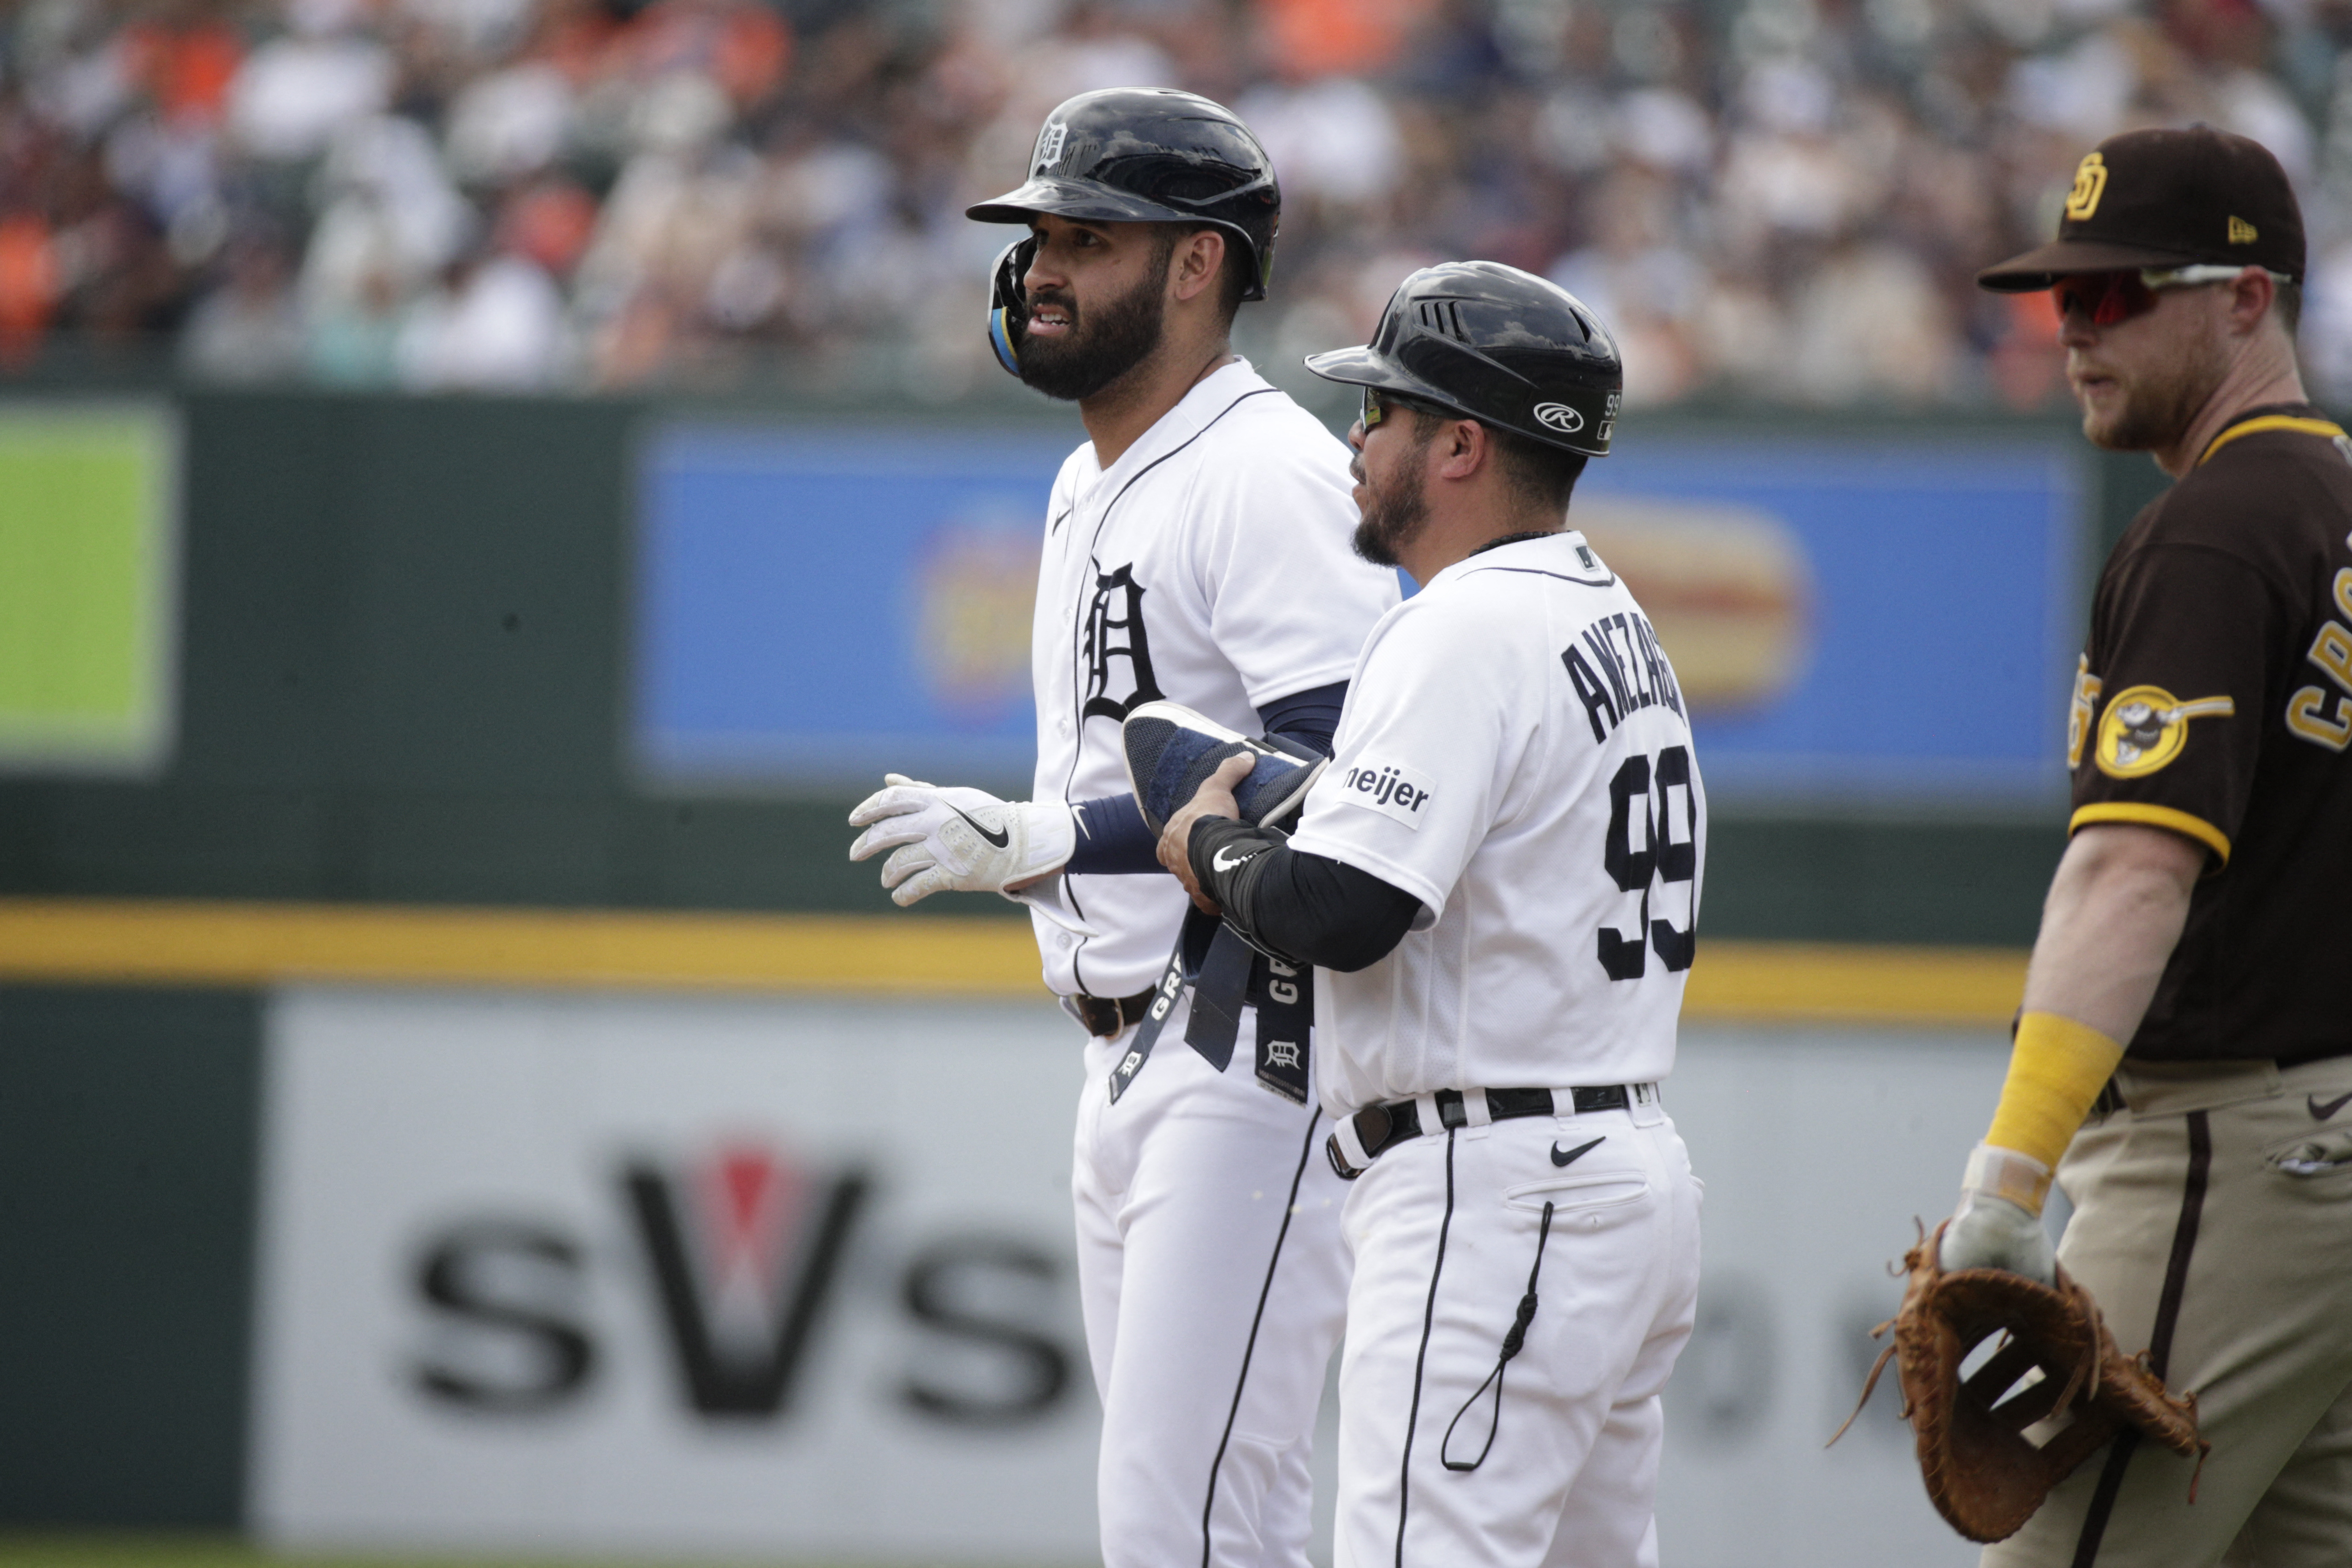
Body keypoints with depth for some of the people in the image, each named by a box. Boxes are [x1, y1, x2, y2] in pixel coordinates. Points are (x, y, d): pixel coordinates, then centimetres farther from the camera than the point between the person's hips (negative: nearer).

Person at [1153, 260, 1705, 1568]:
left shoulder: (1468, 629, -14)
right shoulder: (1616, 621, 18)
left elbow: (1337, 917, -22)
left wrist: (1213, 848, -1)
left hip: (1494, 1206, -11)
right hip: (1635, 1167, 11)